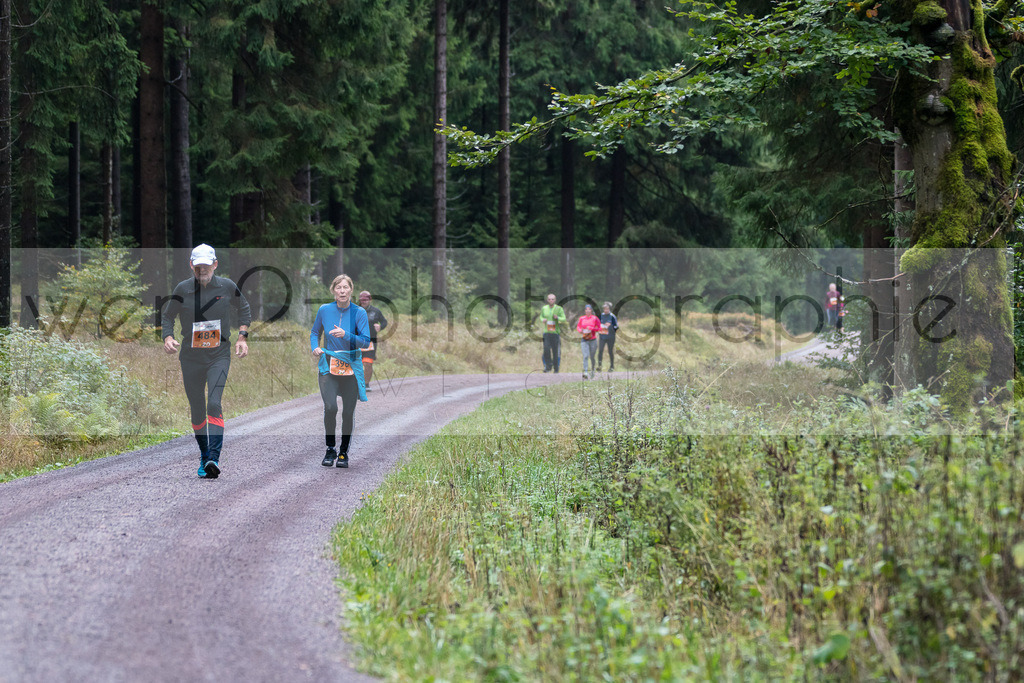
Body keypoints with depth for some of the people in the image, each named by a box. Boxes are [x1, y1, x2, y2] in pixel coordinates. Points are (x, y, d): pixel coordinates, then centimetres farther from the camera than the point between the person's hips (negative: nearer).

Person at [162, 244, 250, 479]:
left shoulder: (227, 287, -1)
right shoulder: (182, 289, -3)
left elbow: (244, 309, 16)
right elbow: (167, 316, 8)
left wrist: (242, 337, 6)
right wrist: (168, 337, -11)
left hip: (219, 356, -1)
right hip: (191, 358, 1)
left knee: (214, 404, -19)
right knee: (197, 411, 7)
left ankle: (214, 458, -27)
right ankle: (204, 457, 25)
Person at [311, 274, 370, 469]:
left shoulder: (358, 312, -3)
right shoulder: (324, 310, 2)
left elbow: (365, 341, -7)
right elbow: (314, 332, 19)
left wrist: (345, 335, -22)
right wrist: (315, 347, -1)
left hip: (351, 366, 0)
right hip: (328, 365, 0)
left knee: (348, 412, 1)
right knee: (330, 407, -17)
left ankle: (343, 452, 18)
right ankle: (330, 449, 0)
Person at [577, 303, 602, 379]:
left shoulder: (595, 318, -1)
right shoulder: (581, 318, 4)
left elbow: (599, 328, 1)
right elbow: (578, 327, 14)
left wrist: (592, 328, -15)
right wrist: (580, 331, -8)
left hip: (593, 340, 0)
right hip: (584, 340, 0)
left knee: (592, 357, 10)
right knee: (585, 356, -15)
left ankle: (592, 370, 35)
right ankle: (585, 373, -22)